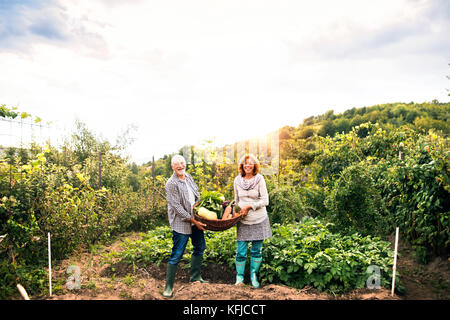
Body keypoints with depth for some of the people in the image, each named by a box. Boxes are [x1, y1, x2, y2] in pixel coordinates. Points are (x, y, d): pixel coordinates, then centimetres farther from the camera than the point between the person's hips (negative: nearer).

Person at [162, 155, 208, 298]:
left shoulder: (188, 177, 7)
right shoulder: (171, 183, -17)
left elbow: (197, 194, 19)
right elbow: (177, 207, -20)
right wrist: (193, 220, -19)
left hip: (196, 219, 9)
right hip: (181, 223, -8)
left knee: (200, 248, 20)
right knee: (176, 255, -3)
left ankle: (195, 277, 37)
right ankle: (168, 286, 12)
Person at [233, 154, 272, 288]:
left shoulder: (259, 179, -8)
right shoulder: (237, 180, 2)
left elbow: (265, 201, -10)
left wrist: (249, 206, -16)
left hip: (259, 220, -1)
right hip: (243, 221, 1)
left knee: (256, 251, 11)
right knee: (241, 252, 2)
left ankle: (254, 275, 30)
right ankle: (239, 276, 22)